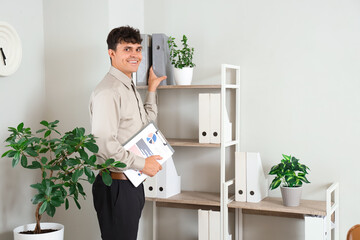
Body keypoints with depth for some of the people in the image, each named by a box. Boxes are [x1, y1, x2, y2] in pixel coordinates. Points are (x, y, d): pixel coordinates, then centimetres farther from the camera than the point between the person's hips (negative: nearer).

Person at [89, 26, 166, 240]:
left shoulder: (129, 88, 15)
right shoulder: (108, 91, -18)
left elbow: (146, 122, 30)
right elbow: (104, 144, -26)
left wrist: (152, 90, 28)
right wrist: (142, 163, -19)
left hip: (132, 183, 10)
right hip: (116, 187, -10)